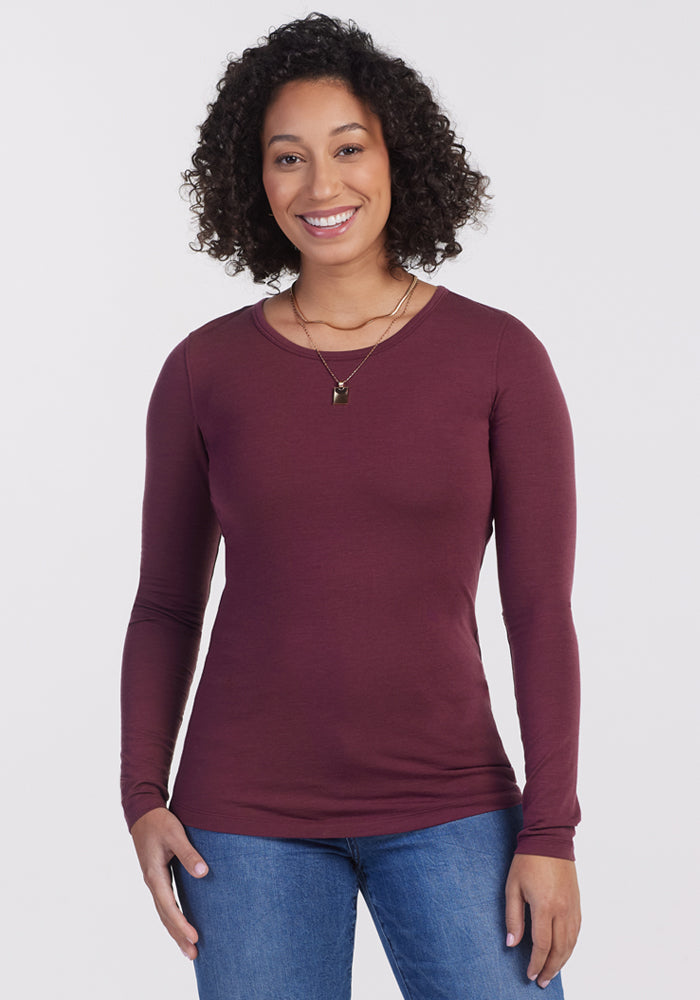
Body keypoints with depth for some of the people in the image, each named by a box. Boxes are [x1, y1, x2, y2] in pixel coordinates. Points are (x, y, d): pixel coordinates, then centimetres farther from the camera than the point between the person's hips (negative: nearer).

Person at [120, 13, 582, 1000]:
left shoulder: (498, 356, -3)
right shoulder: (204, 370, 1)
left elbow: (541, 609, -3)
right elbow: (166, 605, 8)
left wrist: (551, 831, -8)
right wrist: (144, 798, -2)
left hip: (447, 809, -1)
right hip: (250, 814, 1)